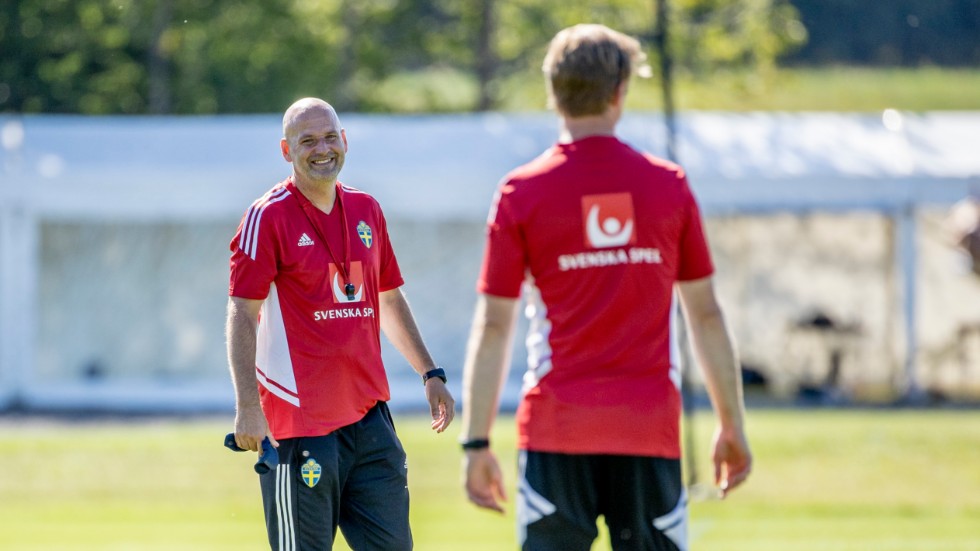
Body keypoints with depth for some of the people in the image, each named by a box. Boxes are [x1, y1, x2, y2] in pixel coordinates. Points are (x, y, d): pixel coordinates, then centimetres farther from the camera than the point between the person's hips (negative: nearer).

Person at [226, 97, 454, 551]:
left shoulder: (366, 210, 12)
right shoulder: (269, 216, -6)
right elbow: (241, 315, -9)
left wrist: (430, 374, 20)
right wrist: (247, 406, -17)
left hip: (368, 412, 6)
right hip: (301, 422, -6)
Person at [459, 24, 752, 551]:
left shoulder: (522, 192, -1)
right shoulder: (669, 185, 4)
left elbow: (493, 325, -3)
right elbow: (706, 315, 7)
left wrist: (476, 443, 0)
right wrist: (732, 426, 14)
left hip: (556, 428, -1)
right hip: (650, 428, 1)